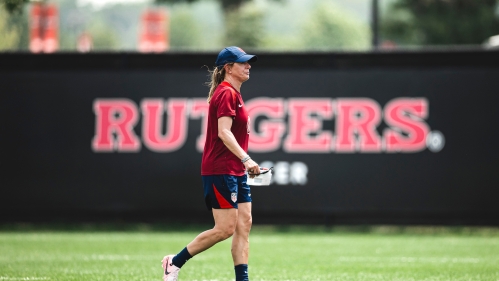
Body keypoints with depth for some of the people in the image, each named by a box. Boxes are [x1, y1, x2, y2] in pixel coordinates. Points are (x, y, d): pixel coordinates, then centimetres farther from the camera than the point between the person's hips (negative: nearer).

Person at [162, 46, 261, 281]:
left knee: (244, 225, 3)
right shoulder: (227, 94, -13)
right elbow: (224, 132, -24)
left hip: (235, 172, 10)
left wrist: (245, 164, 24)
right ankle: (175, 262, 3)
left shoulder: (233, 94, 17)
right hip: (220, 171, -10)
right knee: (225, 228, -8)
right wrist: (245, 159, -32)